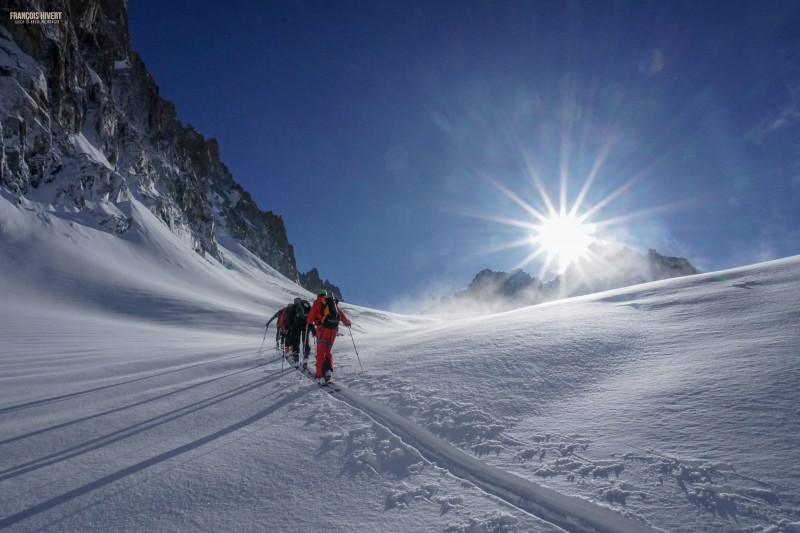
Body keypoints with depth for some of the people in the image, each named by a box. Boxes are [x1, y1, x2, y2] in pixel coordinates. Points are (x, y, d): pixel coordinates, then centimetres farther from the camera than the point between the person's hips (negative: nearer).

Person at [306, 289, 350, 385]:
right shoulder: (333, 303, 21)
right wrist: (347, 323, 38)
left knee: (321, 353, -2)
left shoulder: (318, 302, 9)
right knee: (328, 351, 17)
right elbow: (341, 314, 24)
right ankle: (329, 370, -3)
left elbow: (312, 313, -2)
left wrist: (309, 323, 15)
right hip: (334, 329, 4)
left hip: (323, 328, -4)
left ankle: (320, 376, -10)